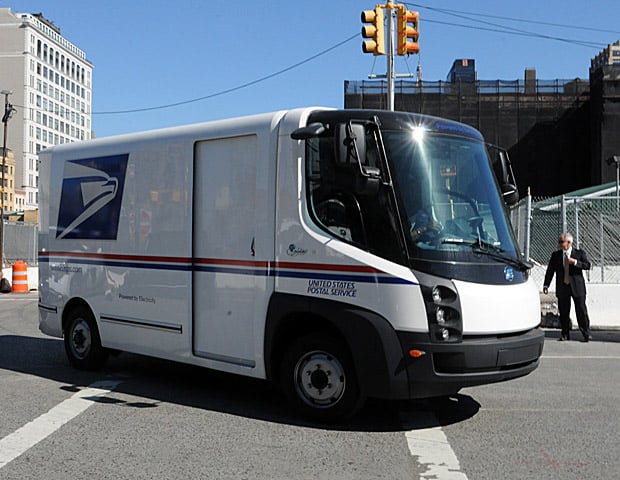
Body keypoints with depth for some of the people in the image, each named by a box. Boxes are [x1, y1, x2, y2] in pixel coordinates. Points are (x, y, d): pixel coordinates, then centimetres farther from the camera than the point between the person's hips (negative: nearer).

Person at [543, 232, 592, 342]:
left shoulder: (580, 253, 3)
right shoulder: (555, 255, 8)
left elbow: (587, 265, -7)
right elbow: (550, 270, 6)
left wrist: (575, 262, -19)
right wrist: (546, 284, -1)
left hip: (577, 287, -2)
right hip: (562, 287, 2)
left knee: (581, 310, -2)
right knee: (563, 312, 5)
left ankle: (586, 334, 8)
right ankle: (565, 334, 15)